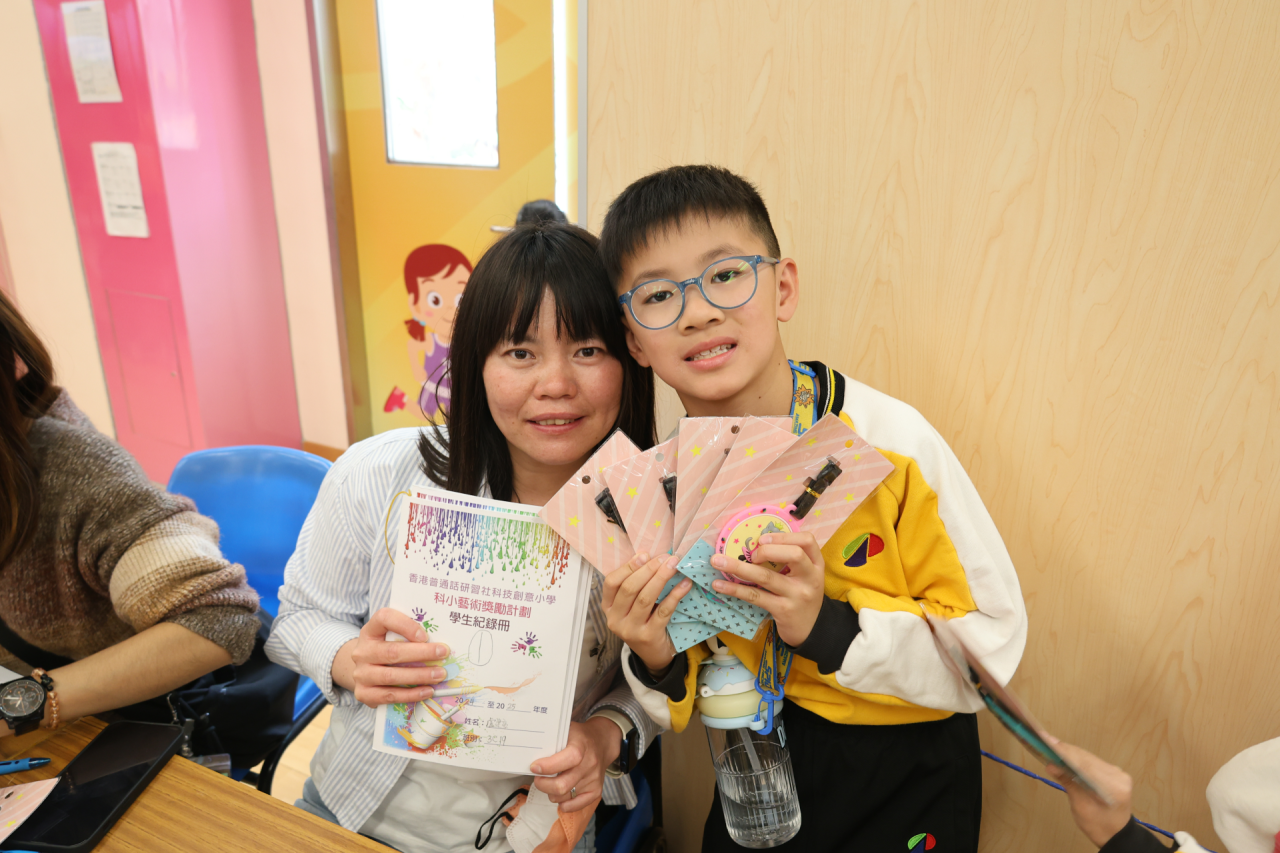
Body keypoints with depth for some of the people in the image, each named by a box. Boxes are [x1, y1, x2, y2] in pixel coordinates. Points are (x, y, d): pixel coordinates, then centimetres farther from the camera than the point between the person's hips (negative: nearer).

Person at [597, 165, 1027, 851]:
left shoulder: (889, 438, -25)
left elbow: (994, 643, -18)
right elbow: (680, 706, -2)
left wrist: (828, 627, -31)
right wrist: (659, 664, -24)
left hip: (910, 774, -2)